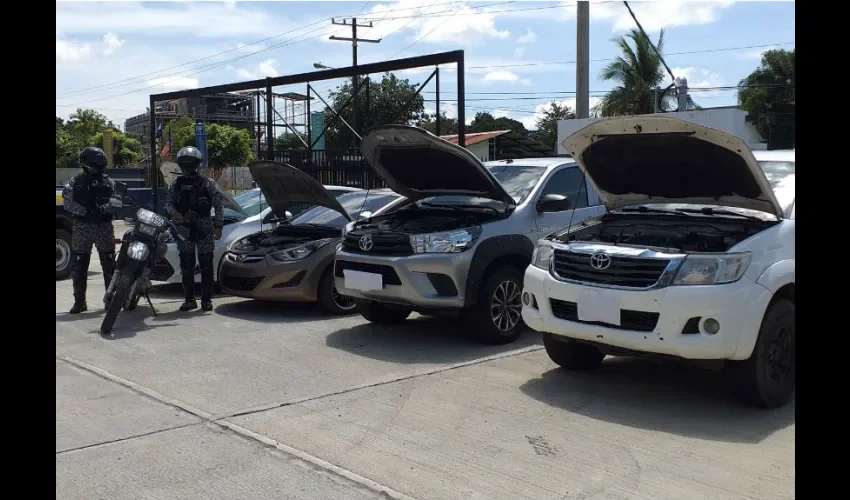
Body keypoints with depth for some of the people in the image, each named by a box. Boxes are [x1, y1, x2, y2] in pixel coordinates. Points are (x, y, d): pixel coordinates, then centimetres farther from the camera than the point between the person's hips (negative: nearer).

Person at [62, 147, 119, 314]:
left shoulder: (108, 181, 7)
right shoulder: (76, 181, 3)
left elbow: (116, 201, 2)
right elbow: (67, 202, -6)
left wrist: (102, 209, -17)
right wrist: (85, 212, -20)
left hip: (104, 227, 1)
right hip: (81, 227, -1)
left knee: (109, 264, 4)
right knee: (79, 266, 2)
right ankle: (79, 302, 9)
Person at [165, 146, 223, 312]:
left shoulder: (207, 183, 1)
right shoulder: (177, 184, 11)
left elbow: (218, 206, 0)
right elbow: (168, 202, 10)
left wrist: (218, 226, -7)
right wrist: (173, 213, -12)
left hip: (204, 229, -3)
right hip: (184, 229, 3)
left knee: (206, 266, 1)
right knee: (186, 267, 7)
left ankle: (206, 299, 7)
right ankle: (189, 299, 15)